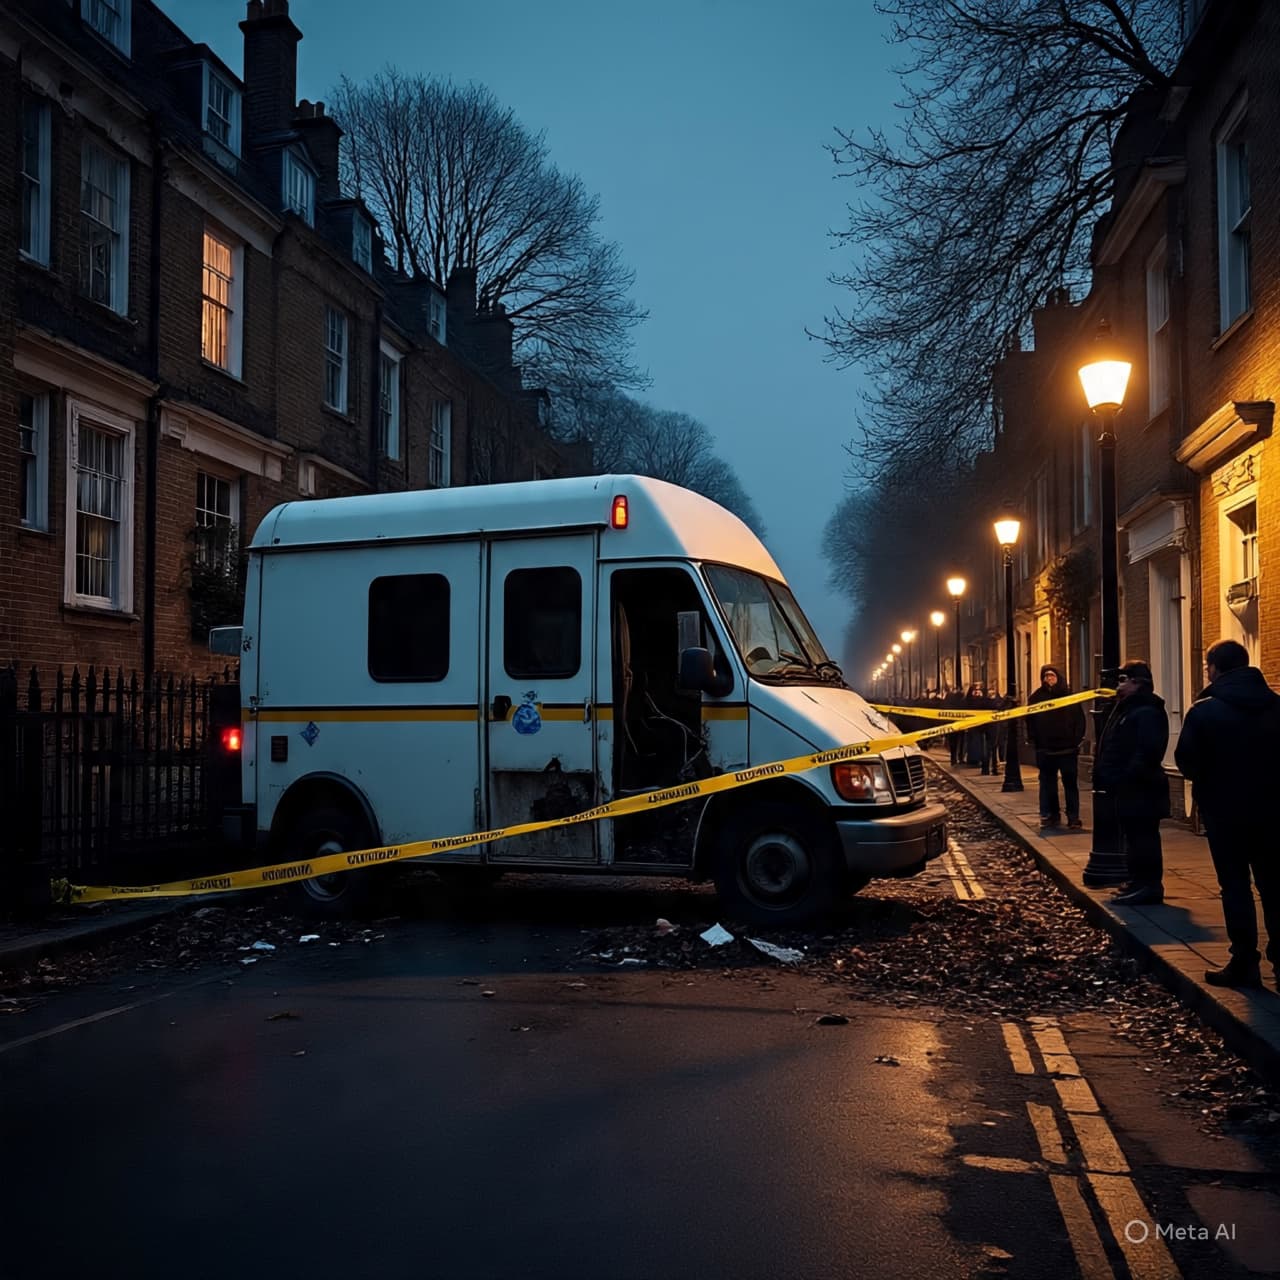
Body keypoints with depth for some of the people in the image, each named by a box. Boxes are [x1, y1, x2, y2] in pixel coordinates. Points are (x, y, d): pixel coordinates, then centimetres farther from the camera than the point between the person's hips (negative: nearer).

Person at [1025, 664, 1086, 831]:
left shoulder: (1069, 696, 1)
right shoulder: (1036, 697, 4)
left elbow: (1079, 719, 0)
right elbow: (1030, 721, 5)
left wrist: (1077, 739, -8)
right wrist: (1033, 741, -3)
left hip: (1068, 748, -2)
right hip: (1045, 749, 2)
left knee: (1070, 784, 1)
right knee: (1047, 784, 8)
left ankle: (1073, 818, 2)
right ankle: (1050, 815, 15)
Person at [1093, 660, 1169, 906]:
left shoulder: (1147, 712, -16)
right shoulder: (1128, 709, 19)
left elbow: (1149, 751, -27)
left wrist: (1129, 776, -26)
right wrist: (1107, 776, 19)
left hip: (1139, 790, -11)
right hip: (1128, 788, 11)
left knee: (1142, 837, -7)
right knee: (1134, 837, 16)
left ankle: (1148, 885, -2)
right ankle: (1139, 883, 23)